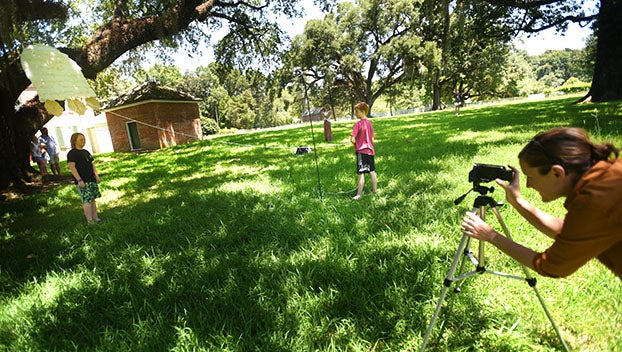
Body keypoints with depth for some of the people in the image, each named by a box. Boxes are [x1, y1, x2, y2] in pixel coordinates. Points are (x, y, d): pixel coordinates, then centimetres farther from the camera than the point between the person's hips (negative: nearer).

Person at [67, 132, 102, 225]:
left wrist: (96, 175, 11)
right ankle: (90, 221, -4)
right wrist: (79, 180, -20)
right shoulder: (72, 153, -7)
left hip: (91, 179, 8)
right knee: (87, 201, -9)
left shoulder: (86, 152, 17)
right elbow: (72, 167, -14)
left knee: (92, 199, 11)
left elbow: (92, 164, 22)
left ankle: (95, 218, 18)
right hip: (82, 181, -8)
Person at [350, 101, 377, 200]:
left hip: (361, 151, -7)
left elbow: (352, 139, -17)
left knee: (361, 174, -5)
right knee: (372, 172, 12)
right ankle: (374, 191, 20)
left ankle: (359, 194, -1)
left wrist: (356, 144, 1)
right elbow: (372, 139, 13)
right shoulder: (369, 123, 9)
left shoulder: (358, 124, -13)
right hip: (370, 150, 7)